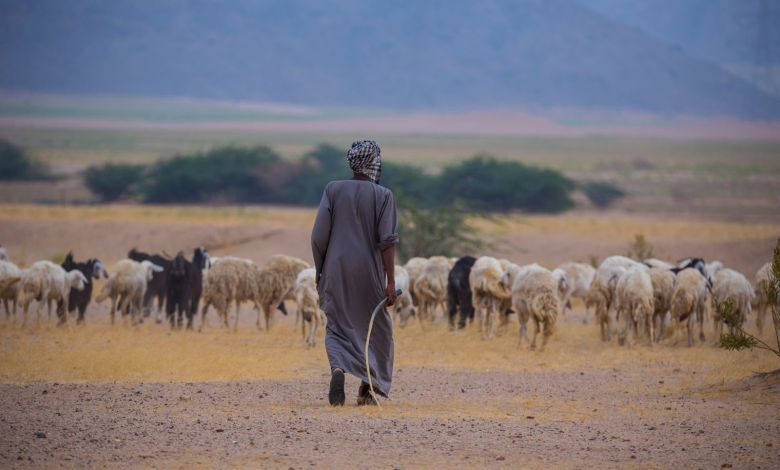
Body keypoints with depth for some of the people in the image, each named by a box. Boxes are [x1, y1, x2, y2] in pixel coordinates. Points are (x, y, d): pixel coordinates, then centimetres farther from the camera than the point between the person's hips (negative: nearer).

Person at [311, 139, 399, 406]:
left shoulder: (333, 190, 1)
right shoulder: (383, 196, -4)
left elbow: (319, 235, -3)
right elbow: (387, 240, -11)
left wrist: (320, 271, 10)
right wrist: (391, 282, -11)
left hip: (336, 272, 1)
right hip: (369, 273, -1)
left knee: (337, 328, 7)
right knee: (376, 329, 16)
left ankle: (338, 369, -24)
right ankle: (366, 390, 16)